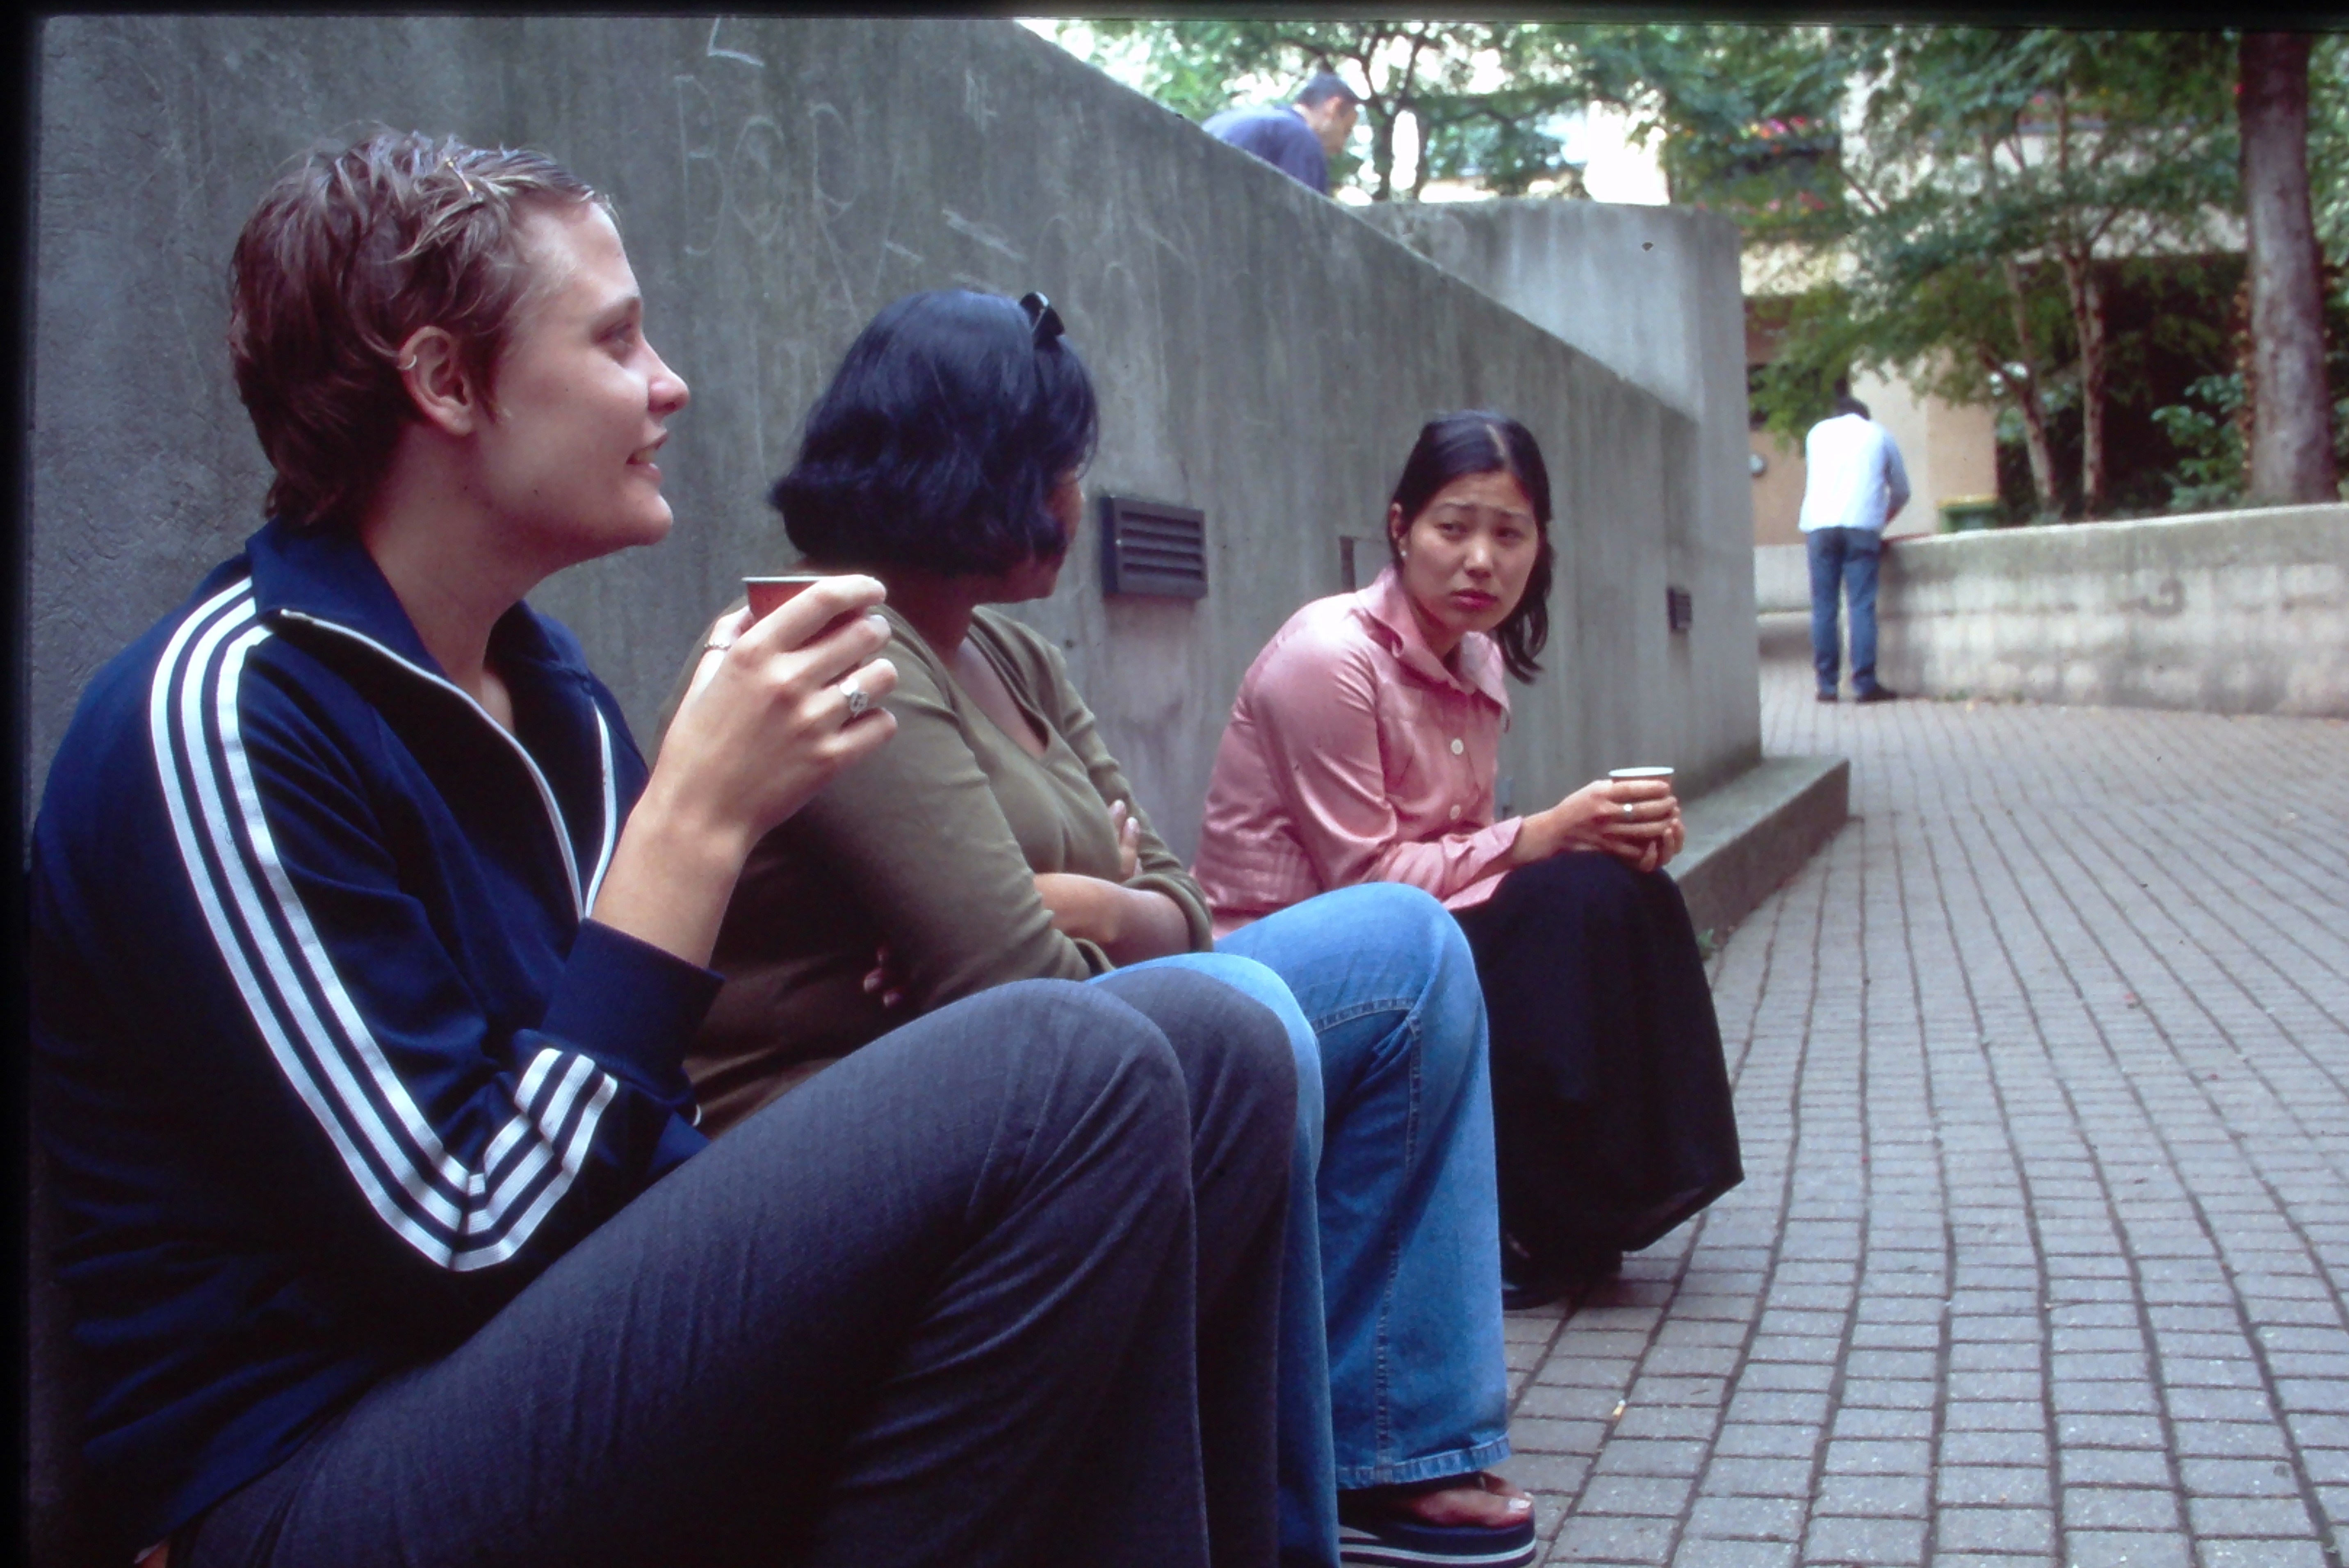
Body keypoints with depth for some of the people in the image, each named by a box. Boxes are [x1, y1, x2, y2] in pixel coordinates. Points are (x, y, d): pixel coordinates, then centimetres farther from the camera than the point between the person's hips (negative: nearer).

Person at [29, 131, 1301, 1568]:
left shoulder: (549, 685, 11)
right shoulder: (219, 721, -15)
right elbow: (469, 1240, -20)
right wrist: (699, 819, -19)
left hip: (600, 1354, 8)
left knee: (1212, 1044, -6)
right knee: (1067, 1070, -27)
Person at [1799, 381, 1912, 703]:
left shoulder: (1818, 432, 22)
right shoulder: (1879, 434, 19)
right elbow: (1901, 491, 25)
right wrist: (1883, 519, 40)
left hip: (1819, 527, 1)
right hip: (1862, 526, -1)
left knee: (1824, 607, 2)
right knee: (1862, 606, -3)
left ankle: (1827, 685, 1)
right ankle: (1865, 684, -8)